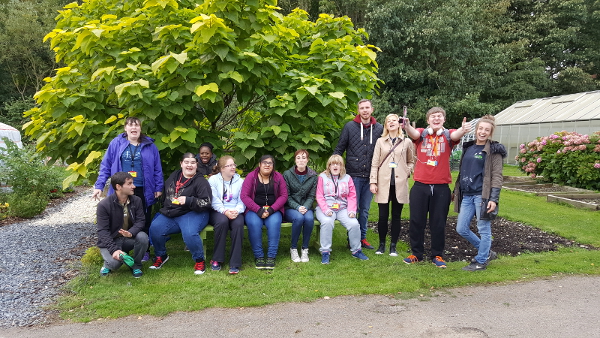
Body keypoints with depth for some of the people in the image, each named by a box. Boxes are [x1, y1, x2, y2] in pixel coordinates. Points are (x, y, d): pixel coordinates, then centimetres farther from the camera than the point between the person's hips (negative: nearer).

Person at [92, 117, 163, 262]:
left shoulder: (149, 145, 3)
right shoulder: (116, 144, 2)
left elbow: (157, 168, 4)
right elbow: (106, 166, 2)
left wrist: (159, 187, 0)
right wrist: (99, 186, -4)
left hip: (143, 191, 0)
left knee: (144, 222, 10)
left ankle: (144, 251, 24)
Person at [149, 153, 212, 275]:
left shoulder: (201, 181, -7)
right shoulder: (174, 176, 12)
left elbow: (206, 202, -14)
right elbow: (166, 193, 27)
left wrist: (188, 200, -25)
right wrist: (165, 209, 21)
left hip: (193, 214, -6)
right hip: (170, 213, 6)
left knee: (189, 234, -34)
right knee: (154, 228, -17)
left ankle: (199, 261, -7)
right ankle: (161, 256, 11)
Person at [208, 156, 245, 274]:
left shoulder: (240, 181, 12)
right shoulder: (213, 179, 5)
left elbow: (242, 201, 2)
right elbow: (214, 200, -6)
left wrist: (237, 211, -18)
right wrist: (225, 211, -20)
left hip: (235, 212, 2)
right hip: (218, 211, -1)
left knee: (238, 224, -32)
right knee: (222, 221, -36)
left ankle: (235, 263, -27)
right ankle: (217, 259, -21)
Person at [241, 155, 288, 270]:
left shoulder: (278, 177, 7)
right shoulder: (251, 176, 2)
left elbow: (284, 196, 1)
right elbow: (244, 196, -6)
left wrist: (271, 210, -13)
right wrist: (259, 210, -17)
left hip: (273, 210, 1)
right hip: (254, 210, -1)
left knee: (274, 223, -31)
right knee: (254, 223, -32)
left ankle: (271, 256, -22)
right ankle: (258, 256, -19)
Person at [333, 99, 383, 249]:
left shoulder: (379, 128, 5)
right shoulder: (350, 126, 0)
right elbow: (339, 148, 4)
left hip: (370, 176, 2)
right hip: (354, 175, -2)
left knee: (365, 209, 12)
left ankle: (362, 237, 24)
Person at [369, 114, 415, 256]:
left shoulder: (407, 142, 6)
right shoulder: (380, 141, 8)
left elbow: (412, 161, 14)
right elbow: (375, 163, 5)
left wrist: (407, 173, -4)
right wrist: (373, 182, -2)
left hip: (400, 184, 0)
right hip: (384, 184, 0)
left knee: (396, 216, 5)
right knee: (383, 216, 1)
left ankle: (393, 245, 15)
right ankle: (381, 244, 16)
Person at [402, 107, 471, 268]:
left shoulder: (448, 135, 3)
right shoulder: (421, 133, 3)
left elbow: (456, 135, -19)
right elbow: (413, 133, -19)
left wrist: (463, 129, -43)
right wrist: (407, 126, -43)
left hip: (441, 187, 0)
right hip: (420, 185, 0)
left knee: (439, 222, 8)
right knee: (416, 221, 7)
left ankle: (437, 255, 23)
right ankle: (416, 253, 23)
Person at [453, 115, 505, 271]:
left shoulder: (493, 150, -5)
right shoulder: (468, 147, 12)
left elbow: (497, 176, -9)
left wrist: (494, 199, -17)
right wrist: (457, 192, 17)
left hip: (482, 195, -7)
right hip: (466, 195, 7)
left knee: (484, 230, 3)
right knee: (461, 229, 10)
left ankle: (481, 261, 19)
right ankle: (486, 252, 29)